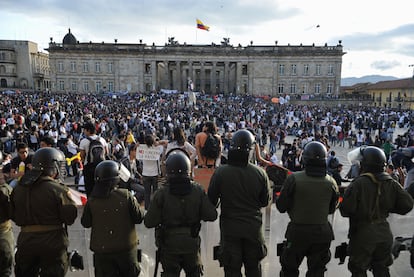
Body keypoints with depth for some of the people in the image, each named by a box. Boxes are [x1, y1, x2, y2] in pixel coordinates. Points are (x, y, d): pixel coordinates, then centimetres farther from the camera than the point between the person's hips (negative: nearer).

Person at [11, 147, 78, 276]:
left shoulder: (18, 189, 1)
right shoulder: (58, 189, -18)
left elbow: (15, 217, 9)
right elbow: (70, 217, -15)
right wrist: (67, 194, -2)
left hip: (25, 240, 5)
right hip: (52, 241, -5)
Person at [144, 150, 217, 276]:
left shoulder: (161, 194, -19)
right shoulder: (198, 191, -14)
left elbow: (149, 222, -16)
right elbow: (211, 215, -11)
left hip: (169, 244, -1)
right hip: (191, 243, 2)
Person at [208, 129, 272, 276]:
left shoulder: (220, 172, -17)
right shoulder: (260, 173, -12)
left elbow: (211, 201, -8)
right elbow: (265, 201, 0)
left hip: (229, 228, -1)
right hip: (253, 227, 2)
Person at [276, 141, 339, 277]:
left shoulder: (294, 179, -18)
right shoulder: (331, 182, -7)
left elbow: (281, 207, -12)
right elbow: (331, 209, 6)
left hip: (298, 231, -3)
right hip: (322, 232, 3)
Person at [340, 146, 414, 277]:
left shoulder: (358, 183, -21)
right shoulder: (391, 183, -4)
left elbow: (346, 210, -22)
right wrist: (387, 207, 10)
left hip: (363, 233, -5)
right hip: (384, 233, 5)